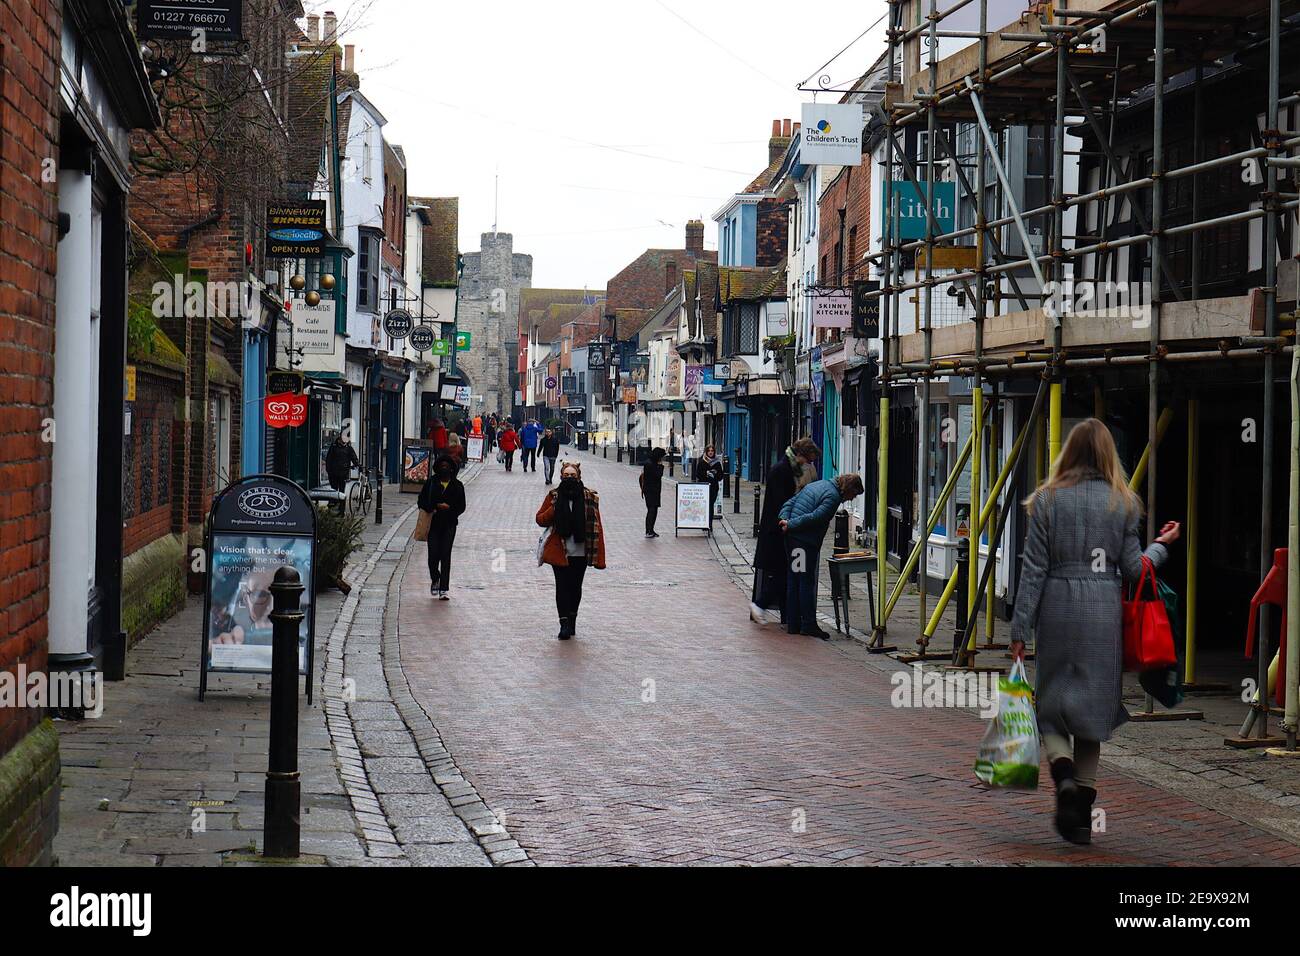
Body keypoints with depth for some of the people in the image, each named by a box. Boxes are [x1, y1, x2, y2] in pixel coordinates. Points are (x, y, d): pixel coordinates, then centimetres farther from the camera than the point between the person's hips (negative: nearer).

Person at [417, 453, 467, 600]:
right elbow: (422, 501, 5)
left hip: (449, 525, 0)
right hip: (433, 523, 0)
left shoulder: (457, 485, 4)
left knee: (445, 556, -5)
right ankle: (435, 580, 24)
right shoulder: (431, 482, 4)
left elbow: (461, 506, 6)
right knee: (433, 554, -6)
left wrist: (448, 509, -11)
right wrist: (436, 507, -11)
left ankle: (443, 589, -4)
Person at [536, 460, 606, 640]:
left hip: (580, 552, 1)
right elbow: (540, 519, 2)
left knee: (575, 586, 11)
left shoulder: (590, 497, 0)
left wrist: (599, 556, -6)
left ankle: (572, 620, 26)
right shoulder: (554, 496, 1)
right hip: (559, 551, -1)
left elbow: (597, 527, -1)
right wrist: (555, 509, -17)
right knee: (562, 586, -6)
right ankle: (564, 623, -6)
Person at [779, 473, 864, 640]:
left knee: (793, 581, 11)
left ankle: (793, 624, 17)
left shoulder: (819, 485, 19)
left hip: (792, 538, 9)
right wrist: (790, 524, -13)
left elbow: (789, 504, 17)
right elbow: (815, 517, -21)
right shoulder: (833, 496, -11)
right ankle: (809, 624, 1)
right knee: (807, 582, -2)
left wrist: (785, 520, 1)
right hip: (806, 541, -9)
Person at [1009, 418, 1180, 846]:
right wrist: (1160, 546, 23)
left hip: (1058, 608, -1)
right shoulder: (1122, 502, 3)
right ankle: (1082, 810, 9)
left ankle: (1063, 772, -18)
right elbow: (1133, 567, 2)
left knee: (1051, 702, 10)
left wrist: (1020, 629, 0)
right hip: (1104, 613, 1)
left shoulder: (1048, 499, -1)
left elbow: (1033, 568, -3)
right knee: (1093, 704, 9)